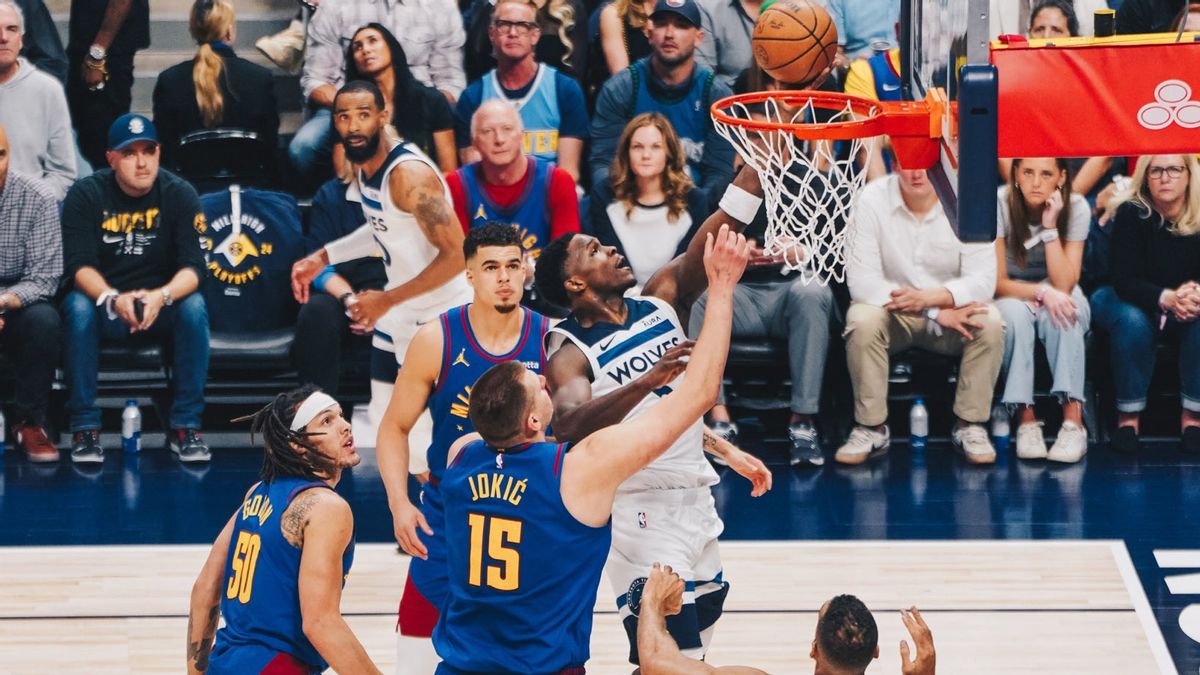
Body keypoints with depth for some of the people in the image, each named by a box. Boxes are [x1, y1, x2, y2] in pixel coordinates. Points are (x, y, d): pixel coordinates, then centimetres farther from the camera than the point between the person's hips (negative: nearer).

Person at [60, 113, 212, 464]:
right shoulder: (85, 195, -9)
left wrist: (162, 296, -37)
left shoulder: (180, 195, -7)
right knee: (78, 307, -32)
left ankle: (186, 426, -23)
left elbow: (193, 267, -15)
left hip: (161, 301, 1)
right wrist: (114, 299, -37)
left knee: (194, 306, -30)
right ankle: (84, 427, -25)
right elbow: (79, 265, -16)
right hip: (102, 297, -1)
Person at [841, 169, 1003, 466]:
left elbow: (982, 281, -15)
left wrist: (929, 297, -34)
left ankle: (970, 425, -11)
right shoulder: (872, 199, -14)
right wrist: (935, 315, -26)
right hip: (890, 310, -1)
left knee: (990, 322, -28)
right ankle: (871, 428, -17)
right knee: (862, 320, -32)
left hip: (952, 309, 1)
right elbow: (862, 280, -20)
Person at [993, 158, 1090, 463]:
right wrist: (1041, 293, -34)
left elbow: (1064, 285, -20)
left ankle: (1073, 419, -40)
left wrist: (1050, 226, -27)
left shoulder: (1076, 208, -14)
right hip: (1011, 298, -1)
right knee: (1014, 313, -36)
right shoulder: (999, 204, -18)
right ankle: (1026, 418, -34)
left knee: (1063, 309, -35)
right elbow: (997, 283, -16)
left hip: (1056, 298, 1)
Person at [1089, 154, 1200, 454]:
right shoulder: (1131, 213, -17)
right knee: (1131, 318, -36)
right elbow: (1124, 280, -23)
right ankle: (1129, 415, -21)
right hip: (1132, 303, -2)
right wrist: (1167, 298, -42)